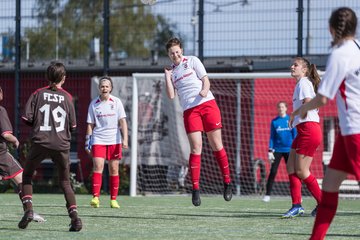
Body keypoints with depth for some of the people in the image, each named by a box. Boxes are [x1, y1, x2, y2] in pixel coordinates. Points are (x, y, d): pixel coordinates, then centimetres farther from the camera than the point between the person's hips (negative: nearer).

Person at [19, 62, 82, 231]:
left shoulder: (38, 94, 3)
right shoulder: (67, 97, 5)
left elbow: (26, 118, -3)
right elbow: (72, 126, 6)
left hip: (40, 142, -1)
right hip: (62, 145, 1)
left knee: (27, 176, 17)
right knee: (65, 183, 12)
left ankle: (28, 209, -2)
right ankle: (74, 216, -5)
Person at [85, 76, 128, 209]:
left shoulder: (116, 102, 2)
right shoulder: (94, 104, 4)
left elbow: (122, 121, 0)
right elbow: (90, 124, 8)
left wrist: (125, 139, -10)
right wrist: (87, 142, 3)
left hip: (114, 140, 0)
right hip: (98, 140, 0)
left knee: (114, 170, 3)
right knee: (98, 167, -14)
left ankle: (113, 199, 10)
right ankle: (95, 197, -18)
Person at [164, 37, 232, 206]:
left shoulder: (192, 61, 8)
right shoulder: (171, 71, 16)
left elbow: (205, 79, 1)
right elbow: (171, 95, 8)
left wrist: (204, 90, -19)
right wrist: (167, 76, 4)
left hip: (207, 104, -2)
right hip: (189, 110, 2)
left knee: (216, 145, -3)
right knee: (196, 148, -8)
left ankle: (227, 183, 8)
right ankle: (195, 189, -6)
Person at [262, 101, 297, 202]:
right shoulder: (274, 121, 4)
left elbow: (295, 134, 4)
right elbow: (272, 137, 6)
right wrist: (270, 151, -2)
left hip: (289, 149, 0)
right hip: (277, 150, 0)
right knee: (273, 172, -6)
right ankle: (267, 194, -3)